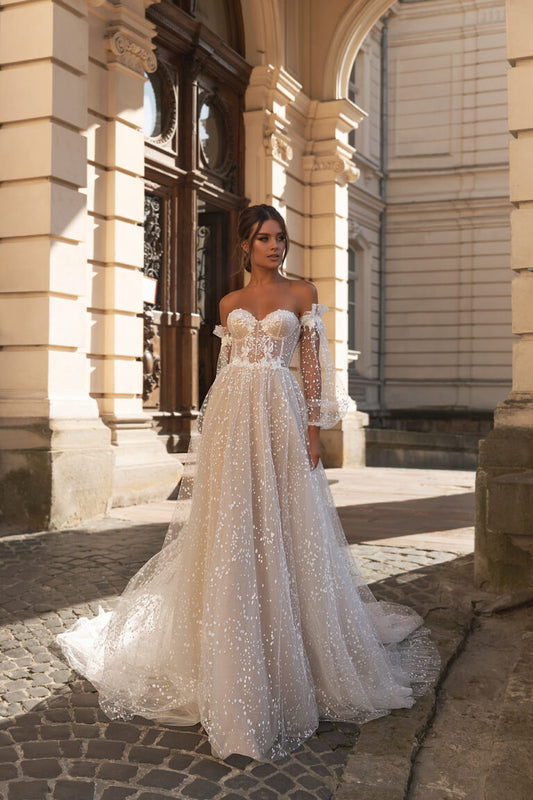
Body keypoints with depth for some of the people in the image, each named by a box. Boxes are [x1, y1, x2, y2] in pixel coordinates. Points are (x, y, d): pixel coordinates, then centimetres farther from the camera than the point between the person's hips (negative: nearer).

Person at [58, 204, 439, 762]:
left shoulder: (302, 294, 8)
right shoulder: (229, 303, 15)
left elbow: (312, 366, 3)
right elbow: (224, 366, 15)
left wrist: (314, 429, -6)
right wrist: (217, 427, 10)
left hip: (281, 414, -2)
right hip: (231, 416, 2)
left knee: (281, 530, -2)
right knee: (231, 530, 1)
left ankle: (290, 666, 13)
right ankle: (233, 668, 13)